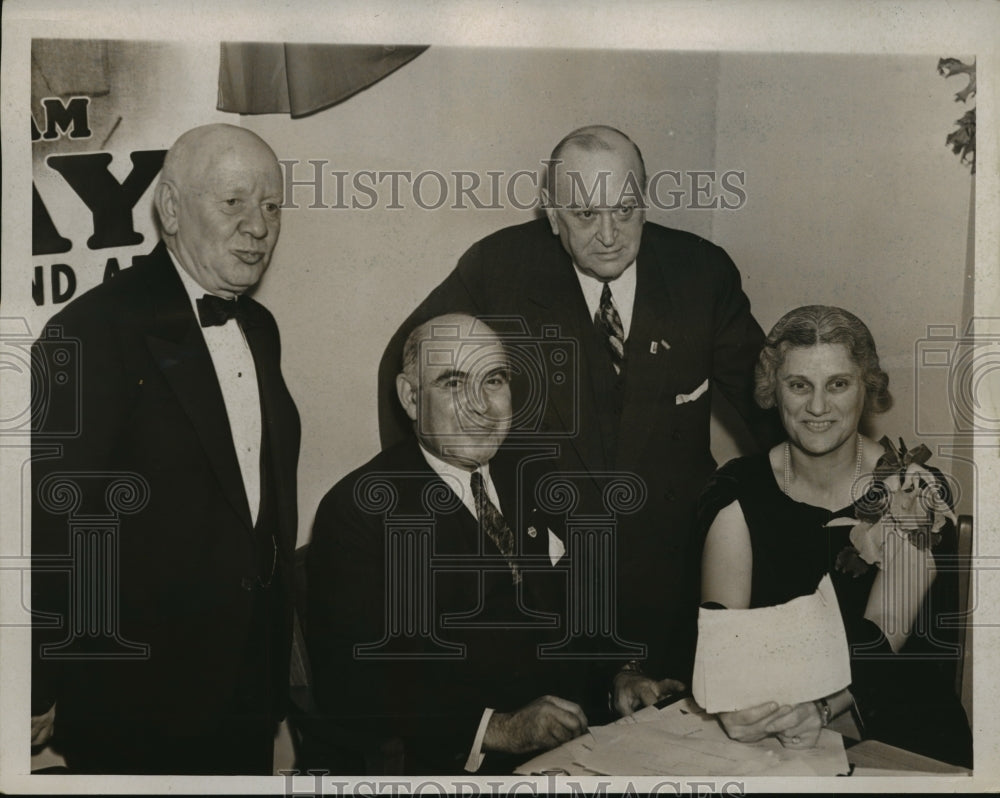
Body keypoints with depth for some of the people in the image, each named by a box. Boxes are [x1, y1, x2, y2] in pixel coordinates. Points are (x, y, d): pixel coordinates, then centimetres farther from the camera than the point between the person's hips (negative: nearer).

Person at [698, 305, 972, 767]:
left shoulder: (915, 492, -4)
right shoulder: (739, 491, -1)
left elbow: (882, 638, -13)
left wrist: (820, 708, -31)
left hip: (896, 733, 0)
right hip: (762, 739, 1)